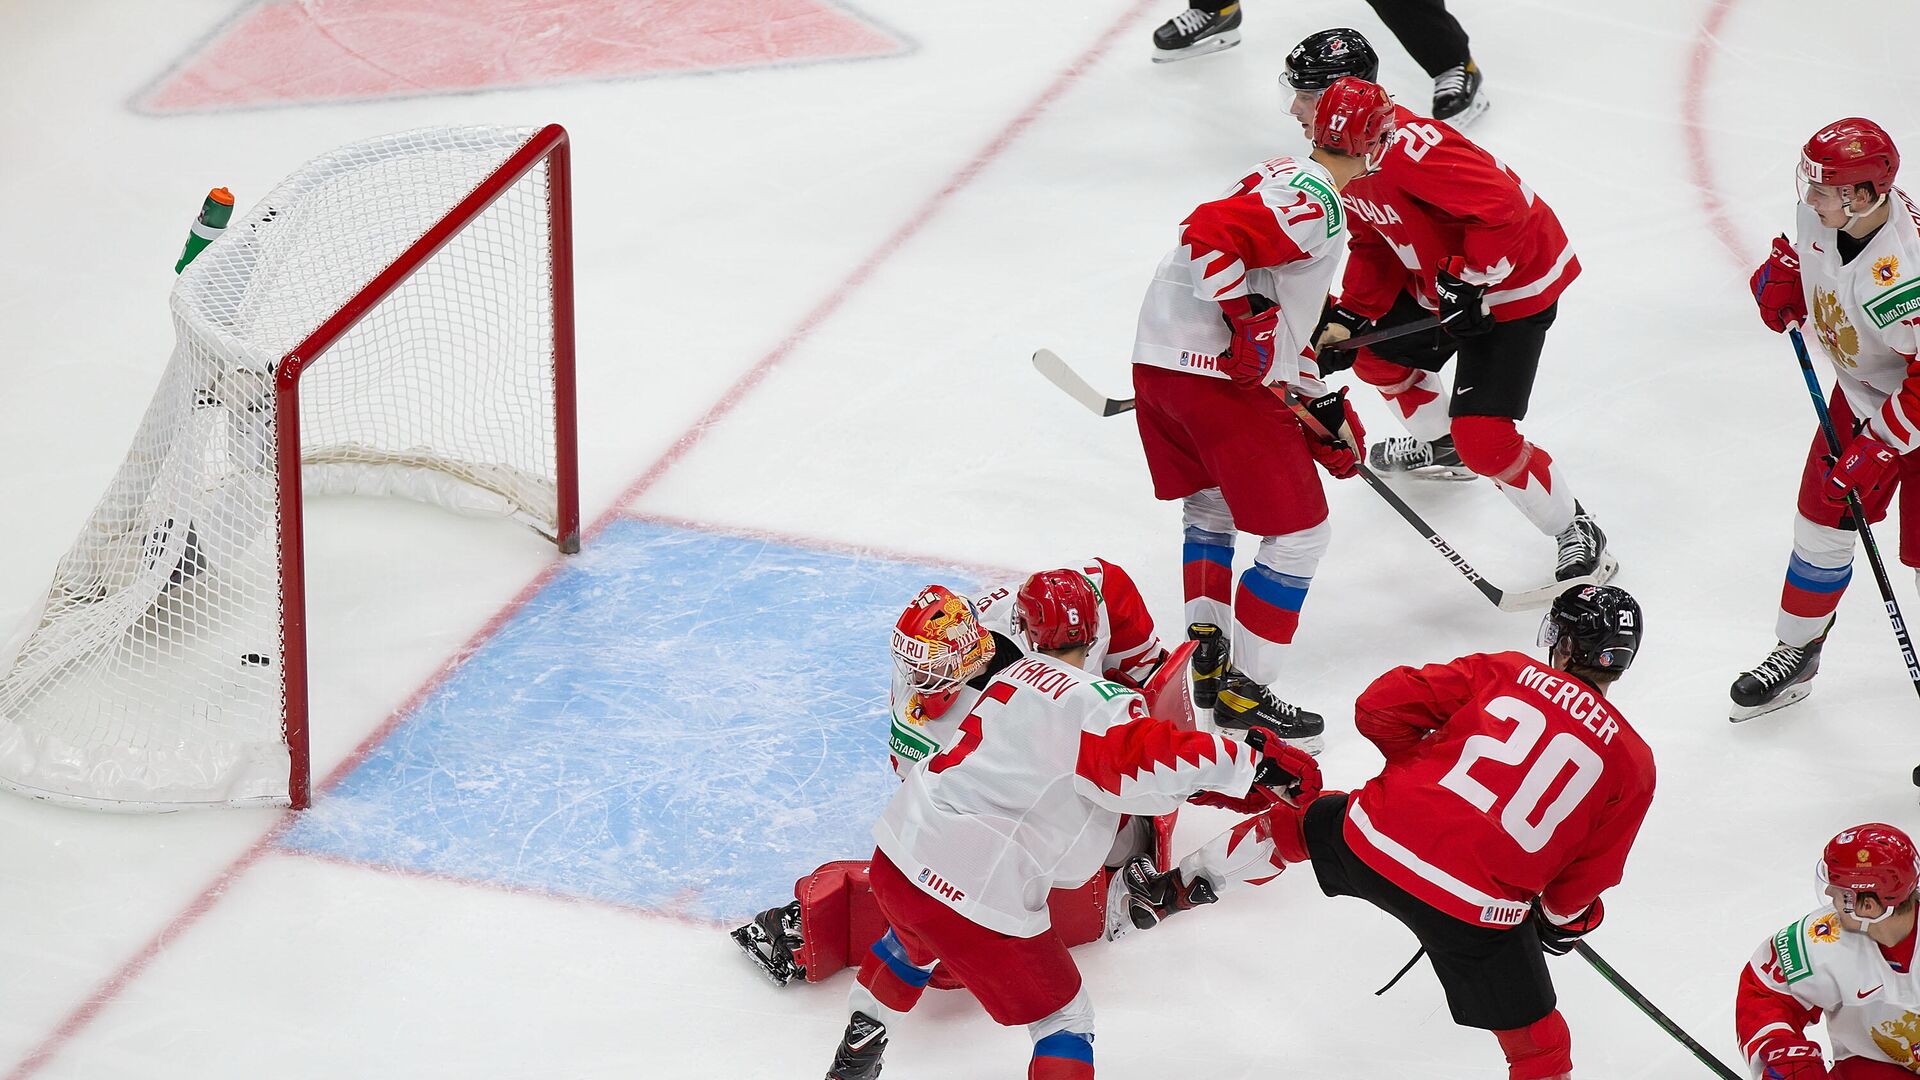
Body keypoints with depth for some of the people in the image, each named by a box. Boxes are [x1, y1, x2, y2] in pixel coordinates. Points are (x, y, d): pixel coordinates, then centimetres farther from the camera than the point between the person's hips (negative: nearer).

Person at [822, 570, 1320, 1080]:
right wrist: (1256, 758, -27)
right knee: (1063, 1017, 6)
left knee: (912, 943, 40)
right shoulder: (1093, 701, -14)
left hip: (896, 853, 8)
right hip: (976, 896, -8)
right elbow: (1147, 757, -31)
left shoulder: (1014, 676, 12)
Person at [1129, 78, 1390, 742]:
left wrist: (1323, 406, 25)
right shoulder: (1314, 203, -14)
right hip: (1220, 379, -10)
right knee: (1299, 532, 0)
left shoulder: (1283, 179, 19)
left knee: (1208, 503, 30)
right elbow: (1211, 233, -29)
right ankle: (1245, 691, 3)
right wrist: (1248, 318, -25)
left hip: (1159, 358, 10)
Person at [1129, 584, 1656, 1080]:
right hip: (1475, 916, -3)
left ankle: (1182, 882, 47)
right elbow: (1588, 873, 6)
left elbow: (1380, 705, 3)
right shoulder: (1633, 761, 4)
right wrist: (1565, 918, 27)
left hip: (1374, 839, 3)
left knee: (1295, 823, 35)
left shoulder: (1503, 672, 6)